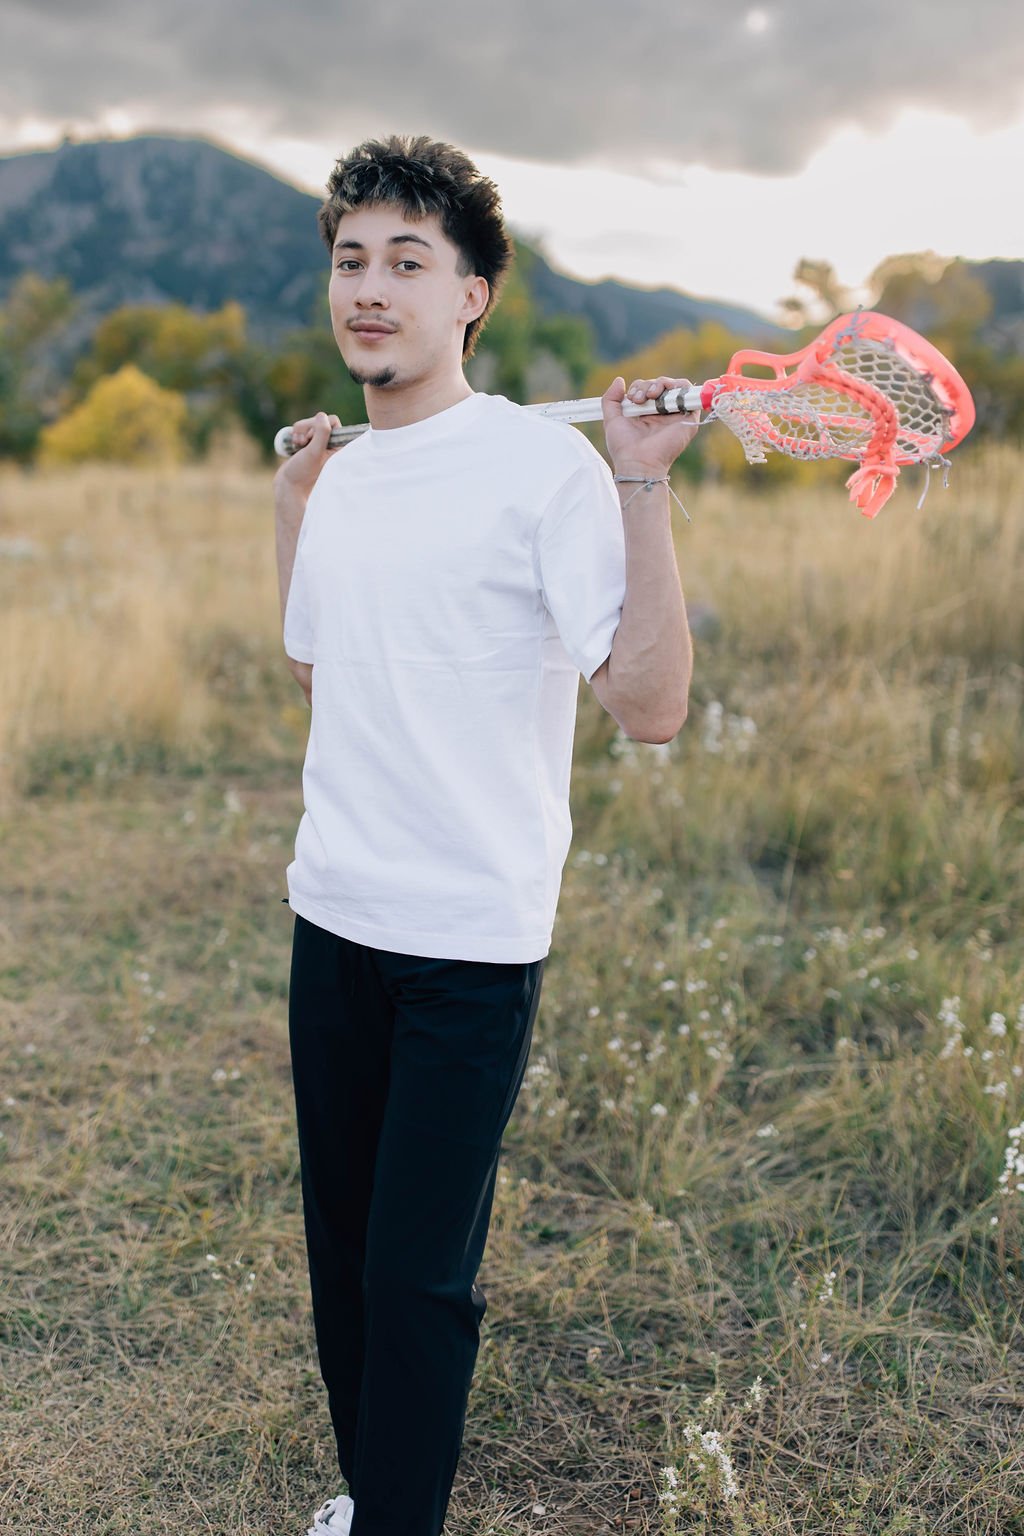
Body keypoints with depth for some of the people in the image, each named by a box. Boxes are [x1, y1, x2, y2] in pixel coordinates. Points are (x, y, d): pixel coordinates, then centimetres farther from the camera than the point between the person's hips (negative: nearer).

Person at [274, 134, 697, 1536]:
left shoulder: (545, 464, -12)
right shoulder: (342, 475, 9)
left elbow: (652, 706, -20)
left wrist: (643, 483, -23)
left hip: (472, 944, -7)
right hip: (333, 920, 7)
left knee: (418, 1276, 1)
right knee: (339, 1244, 18)